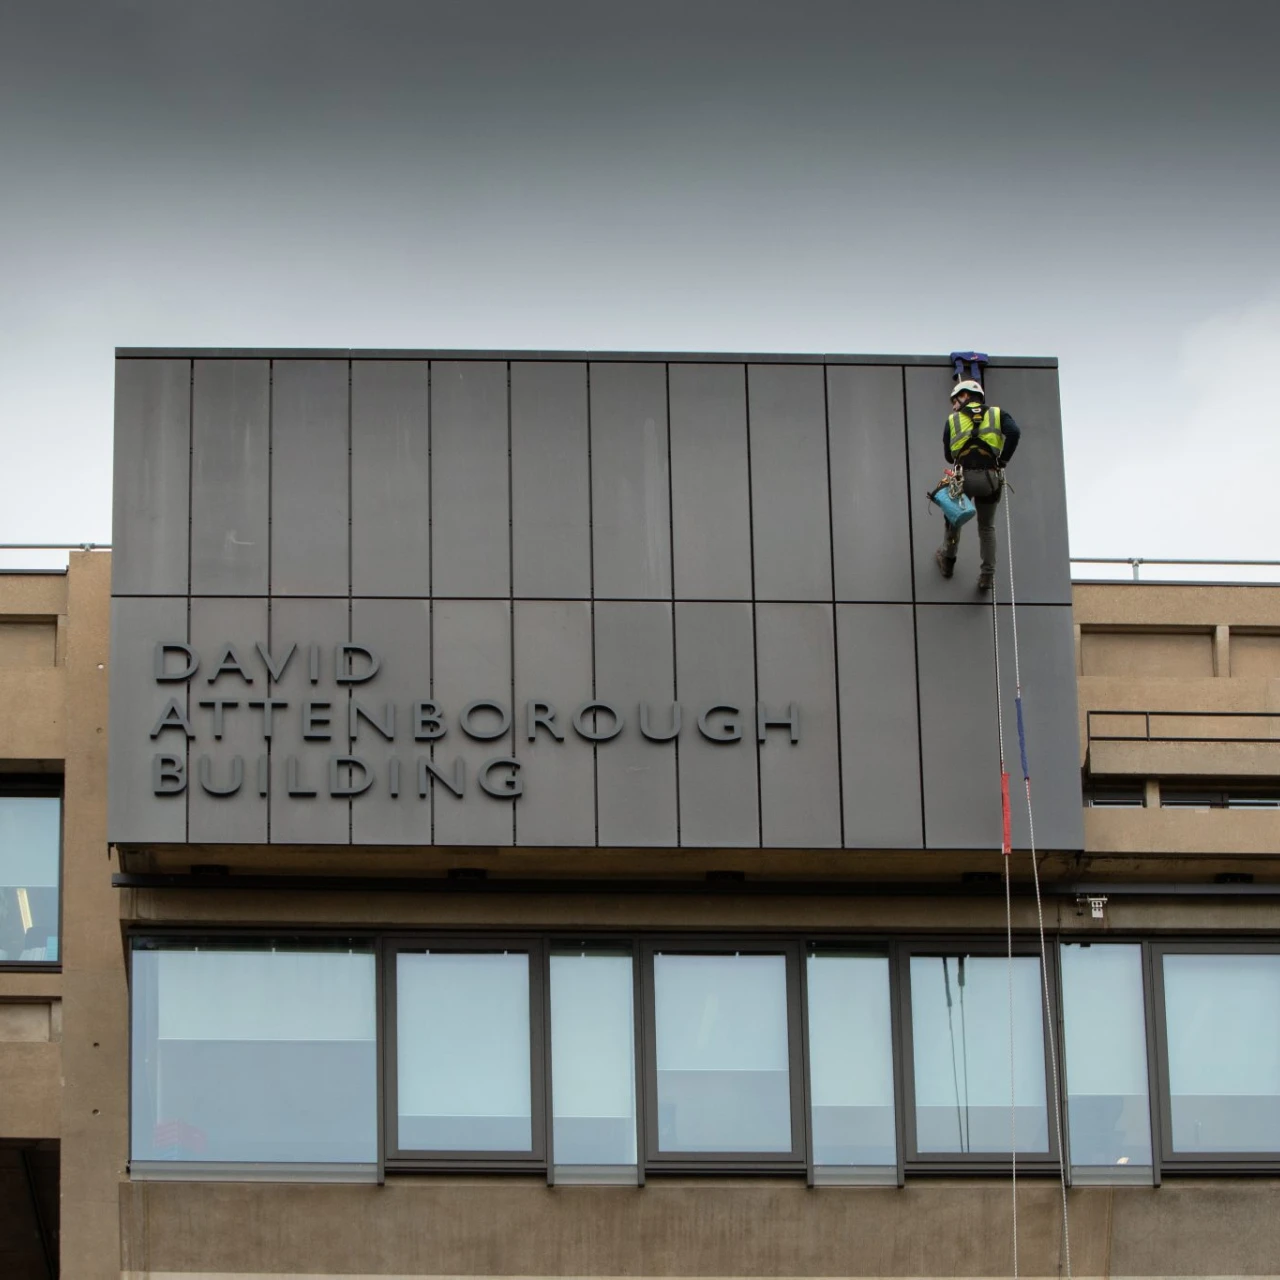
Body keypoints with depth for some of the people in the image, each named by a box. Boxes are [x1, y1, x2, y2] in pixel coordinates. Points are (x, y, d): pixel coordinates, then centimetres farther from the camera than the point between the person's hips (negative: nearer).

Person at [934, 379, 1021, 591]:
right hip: (990, 477, 0)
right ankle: (987, 574, 11)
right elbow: (1014, 432, -9)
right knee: (987, 527, 15)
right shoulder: (998, 414, 10)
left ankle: (947, 561, 36)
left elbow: (948, 455, 12)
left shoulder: (953, 420, 13)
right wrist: (1002, 460, -1)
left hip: (963, 476, 0)